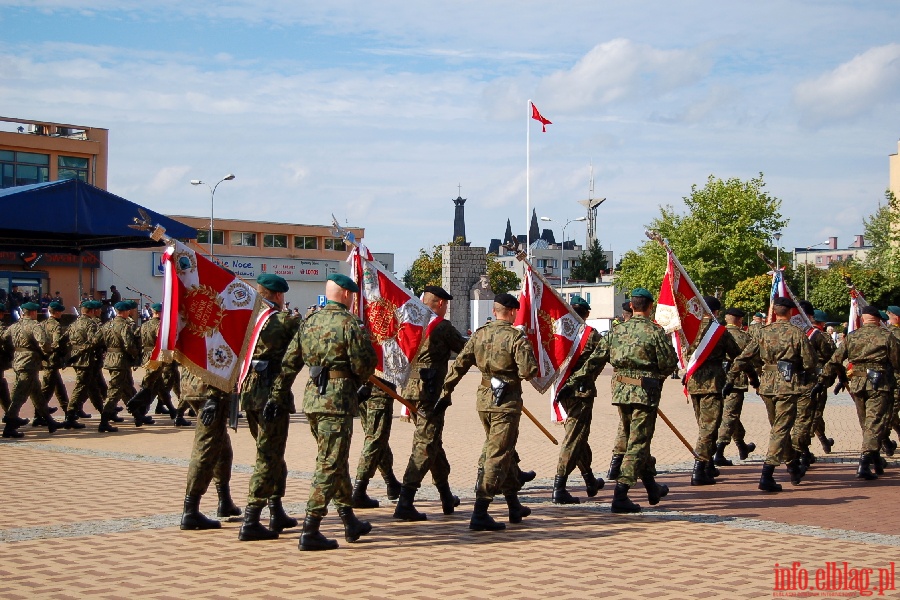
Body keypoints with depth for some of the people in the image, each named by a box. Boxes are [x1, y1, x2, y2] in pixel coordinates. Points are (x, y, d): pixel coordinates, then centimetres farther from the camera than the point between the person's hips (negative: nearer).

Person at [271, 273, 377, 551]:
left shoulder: (310, 322, 11)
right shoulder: (348, 323, -10)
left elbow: (289, 362, 11)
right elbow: (363, 366, -11)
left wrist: (278, 396, 14)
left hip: (312, 397, 8)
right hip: (338, 400, -8)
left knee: (337, 460, 19)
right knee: (330, 465, -4)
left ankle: (350, 522, 29)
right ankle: (310, 532, -7)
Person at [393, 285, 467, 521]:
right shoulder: (442, 326, -9)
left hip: (410, 388, 8)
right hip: (430, 391, -8)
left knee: (434, 441, 20)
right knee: (425, 446, -7)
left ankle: (447, 497, 32)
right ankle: (405, 503, -14)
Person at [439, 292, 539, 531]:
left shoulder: (479, 334, 5)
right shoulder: (516, 337, -13)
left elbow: (459, 364, 5)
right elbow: (528, 372, -19)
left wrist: (445, 393, 10)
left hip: (484, 399, 7)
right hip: (506, 403, -7)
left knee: (504, 451, 21)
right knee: (497, 456, -4)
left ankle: (514, 506, 32)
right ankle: (479, 514, -10)